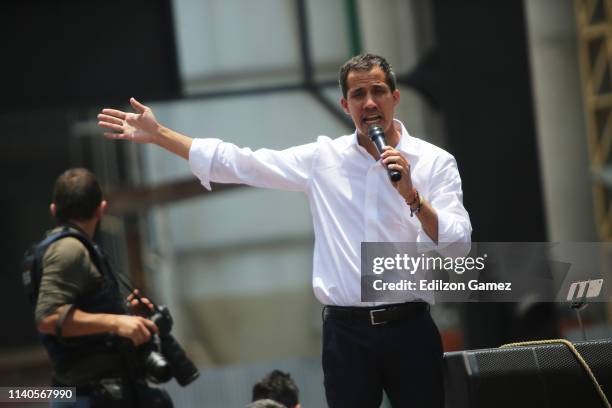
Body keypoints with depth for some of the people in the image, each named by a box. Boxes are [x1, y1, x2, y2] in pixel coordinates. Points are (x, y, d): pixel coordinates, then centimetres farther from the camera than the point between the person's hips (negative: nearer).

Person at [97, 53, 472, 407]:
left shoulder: (434, 161, 1)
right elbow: (239, 163, 11)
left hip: (409, 328, -1)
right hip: (346, 330, 2)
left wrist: (411, 195, -20)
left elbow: (459, 244, -7)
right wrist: (157, 134, 11)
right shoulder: (324, 158, 8)